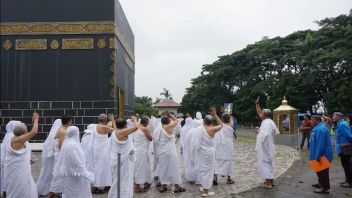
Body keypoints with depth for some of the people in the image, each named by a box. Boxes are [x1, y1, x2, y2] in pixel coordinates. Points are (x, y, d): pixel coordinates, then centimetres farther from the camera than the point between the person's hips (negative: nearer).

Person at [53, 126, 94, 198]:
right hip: (74, 174, -9)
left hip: (68, 173, 9)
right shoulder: (73, 145, -23)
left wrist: (58, 172, 23)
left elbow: (61, 160, 14)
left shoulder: (66, 143, 4)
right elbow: (78, 162, -24)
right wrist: (86, 174, -20)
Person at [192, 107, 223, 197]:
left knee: (201, 168, 19)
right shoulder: (212, 129, -18)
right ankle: (205, 191, 10)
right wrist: (215, 115, -2)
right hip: (208, 153, -5)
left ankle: (203, 187, 32)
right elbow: (221, 124, -3)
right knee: (208, 170, 5)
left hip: (200, 152, 5)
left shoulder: (198, 129, -7)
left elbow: (195, 142, -3)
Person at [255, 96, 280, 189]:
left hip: (265, 147, -10)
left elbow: (264, 135, -34)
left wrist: (259, 132, -13)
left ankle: (269, 183, 4)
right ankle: (270, 181, 28)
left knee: (265, 163, -2)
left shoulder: (266, 123, -22)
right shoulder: (269, 121, 7)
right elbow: (259, 113, 21)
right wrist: (257, 104, 21)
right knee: (269, 163, 17)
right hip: (267, 147, 10)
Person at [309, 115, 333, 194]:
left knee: (323, 171, -2)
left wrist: (318, 155, -25)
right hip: (320, 154, 11)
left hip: (322, 155, -11)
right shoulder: (317, 128, 12)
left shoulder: (320, 129, -23)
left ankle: (325, 188, 6)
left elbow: (321, 144, -28)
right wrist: (317, 154, 26)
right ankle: (321, 183, 35)